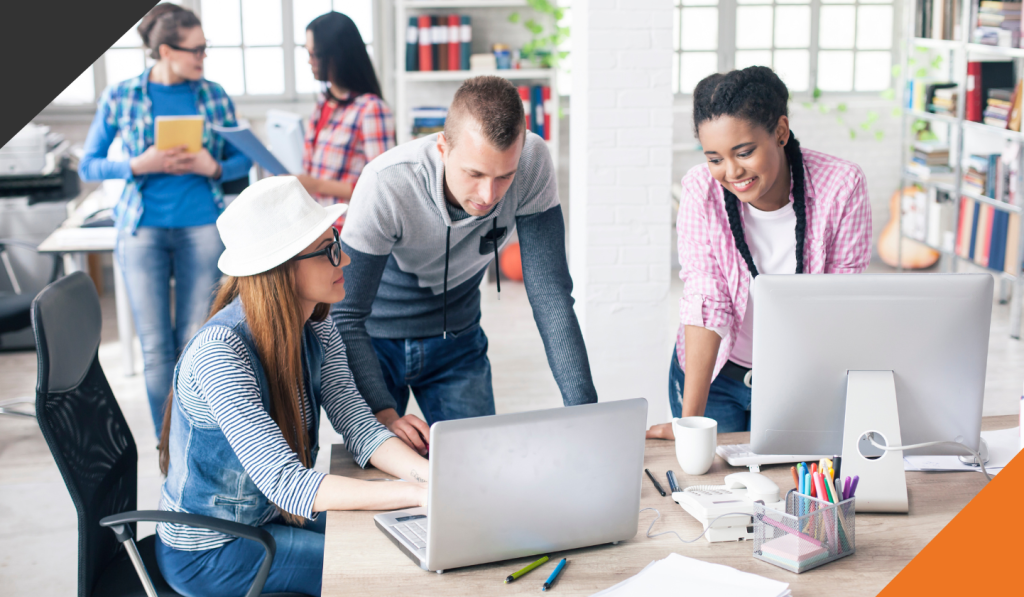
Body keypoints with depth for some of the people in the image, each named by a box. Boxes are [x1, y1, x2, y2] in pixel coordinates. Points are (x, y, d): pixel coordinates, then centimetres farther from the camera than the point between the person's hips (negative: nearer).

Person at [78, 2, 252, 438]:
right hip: (143, 230, -1)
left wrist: (214, 168, -11)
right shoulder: (120, 98, -1)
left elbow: (242, 159, 10)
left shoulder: (214, 97, 2)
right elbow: (89, 166, 3)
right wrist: (139, 165, -14)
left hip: (201, 228, 1)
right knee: (156, 345, 2)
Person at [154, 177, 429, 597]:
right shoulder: (219, 354, -31)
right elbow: (284, 482, -36)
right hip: (208, 551, -7)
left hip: (272, 515, 7)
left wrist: (431, 475, -29)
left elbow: (359, 427, -11)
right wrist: (418, 494, -41)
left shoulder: (316, 329, -5)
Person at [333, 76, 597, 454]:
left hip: (457, 341, 3)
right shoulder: (387, 184, -34)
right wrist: (385, 414, -41)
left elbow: (550, 294, -23)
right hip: (375, 340, -2)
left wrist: (584, 409, -32)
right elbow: (345, 316, -29)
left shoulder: (533, 163, -26)